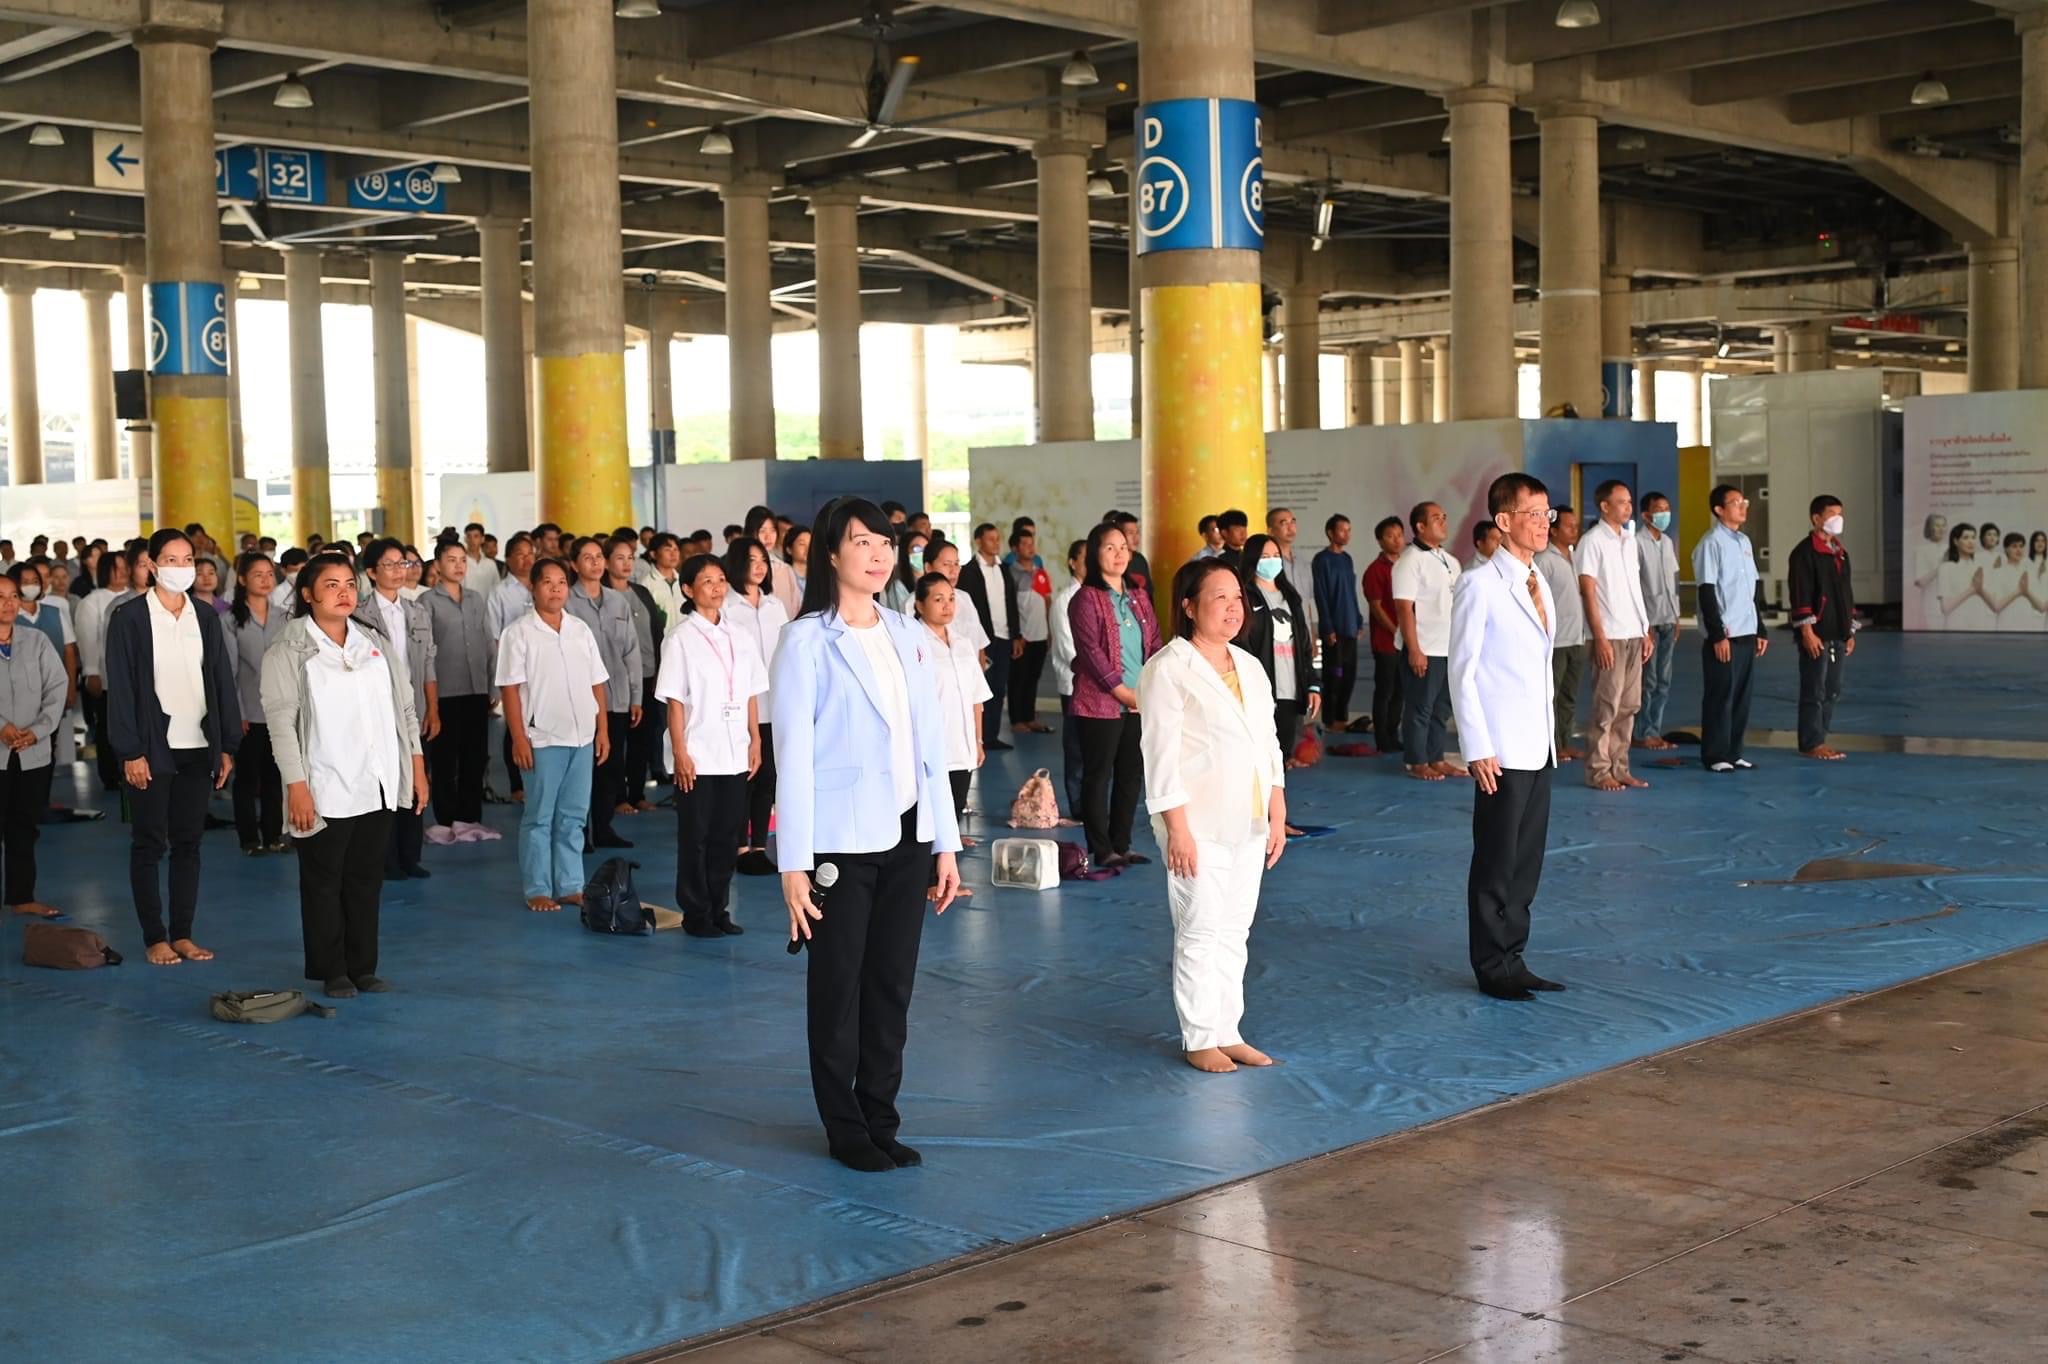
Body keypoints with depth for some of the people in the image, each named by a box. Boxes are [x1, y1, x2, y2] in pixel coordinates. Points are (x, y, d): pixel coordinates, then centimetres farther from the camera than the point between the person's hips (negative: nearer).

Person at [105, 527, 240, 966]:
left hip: (198, 747, 4)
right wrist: (131, 752, -12)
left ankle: (183, 934, 15)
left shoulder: (206, 617, 9)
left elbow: (222, 682, 10)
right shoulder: (129, 617, -4)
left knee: (189, 842, 8)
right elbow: (121, 688, -7)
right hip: (153, 748, -4)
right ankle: (155, 938, 9)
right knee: (150, 843, 2)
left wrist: (228, 745, 5)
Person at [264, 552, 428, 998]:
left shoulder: (377, 643, 11)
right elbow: (281, 722, -9)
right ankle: (331, 971, 14)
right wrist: (296, 786, -15)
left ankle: (362, 967, 18)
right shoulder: (289, 652, -3)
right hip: (325, 791, -4)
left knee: (367, 879, 9)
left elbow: (404, 707, 14)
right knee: (324, 882, 4)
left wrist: (418, 765, 9)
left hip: (378, 786, 4)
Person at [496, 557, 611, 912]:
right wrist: (519, 737, -12)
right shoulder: (519, 633, -5)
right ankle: (538, 890, 9)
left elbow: (597, 683, 13)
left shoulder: (580, 630, 10)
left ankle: (570, 886, 17)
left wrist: (602, 729, 8)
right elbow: (509, 688, -7)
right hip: (543, 739, -5)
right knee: (539, 817, 2)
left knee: (573, 816, 10)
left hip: (582, 736, 5)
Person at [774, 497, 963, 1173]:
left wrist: (946, 843, 9)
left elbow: (931, 744, 11)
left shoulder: (908, 635, 9)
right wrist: (793, 863, -13)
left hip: (906, 837, 5)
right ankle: (845, 1129, 17)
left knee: (892, 986, 10)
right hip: (842, 840, -5)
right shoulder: (807, 640, -8)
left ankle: (880, 1119, 21)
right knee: (839, 987, 5)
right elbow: (793, 755, -10)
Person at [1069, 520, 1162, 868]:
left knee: (1132, 775, 9)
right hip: (1100, 704, -6)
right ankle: (1101, 850, 6)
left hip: (1140, 704, 6)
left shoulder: (1138, 598, 14)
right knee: (1098, 776, 0)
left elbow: (1155, 645, 12)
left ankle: (1121, 845, 19)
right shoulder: (1087, 599, -7)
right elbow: (1091, 651, -13)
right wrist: (1124, 692, -14)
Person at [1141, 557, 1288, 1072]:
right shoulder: (1168, 670, -9)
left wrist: (1277, 815, 10)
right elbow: (1161, 755, -13)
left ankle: (1228, 1032, 19)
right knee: (1201, 932, -3)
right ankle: (1200, 1039, 7)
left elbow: (1269, 745, 16)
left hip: (1249, 825, 7)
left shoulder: (1250, 668, 14)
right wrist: (1177, 828, -17)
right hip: (1199, 826, -7)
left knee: (1235, 932, 10)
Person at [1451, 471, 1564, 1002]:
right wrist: (1478, 749, -16)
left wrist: (1550, 734, 14)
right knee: (1496, 860, 0)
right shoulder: (1480, 585, -10)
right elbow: (1462, 670, -12)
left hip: (1539, 748, 8)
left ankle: (1513, 960, 21)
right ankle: (1492, 968, 10)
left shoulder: (1539, 584, 13)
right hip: (1502, 752, -8)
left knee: (1527, 860, 12)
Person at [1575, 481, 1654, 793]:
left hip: (1634, 636, 7)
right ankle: (1598, 771, 2)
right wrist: (1600, 638, -16)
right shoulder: (1593, 541, -8)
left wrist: (1646, 632, 14)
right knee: (1606, 708, -4)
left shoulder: (1629, 540, 14)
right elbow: (1588, 593, -11)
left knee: (1629, 706, 8)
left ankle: (1619, 768, 15)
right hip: (1610, 637, -7)